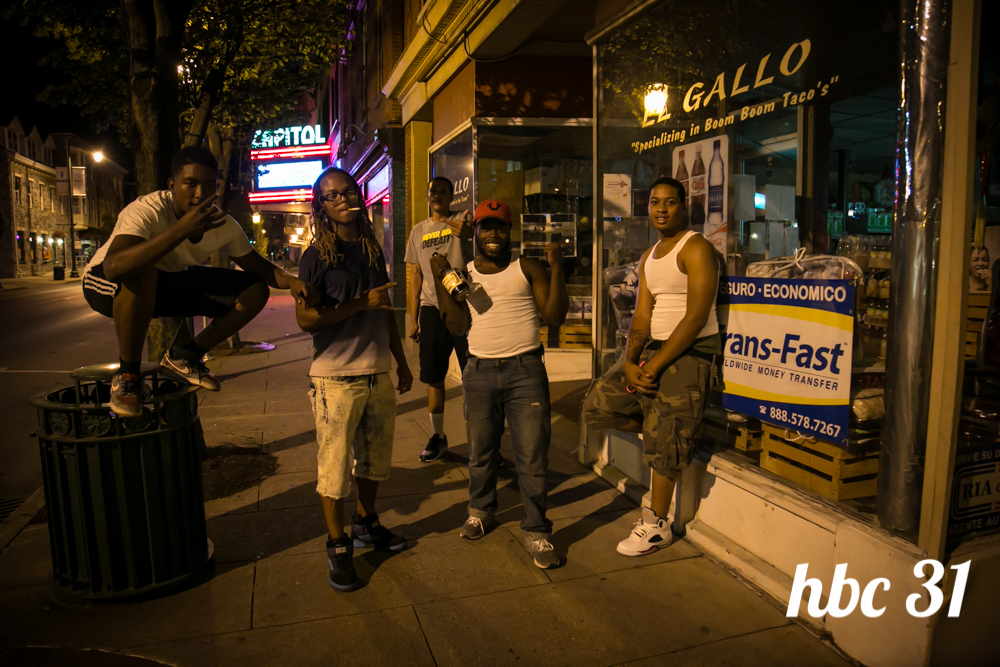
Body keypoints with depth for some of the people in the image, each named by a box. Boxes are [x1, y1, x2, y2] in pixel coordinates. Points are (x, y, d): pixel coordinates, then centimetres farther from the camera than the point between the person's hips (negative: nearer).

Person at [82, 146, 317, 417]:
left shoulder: (223, 225, -15)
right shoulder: (147, 211, -32)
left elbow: (256, 264, -2)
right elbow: (113, 268, -48)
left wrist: (289, 280, -25)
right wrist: (182, 229, -52)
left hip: (168, 284, 6)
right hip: (104, 284, -5)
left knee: (255, 292, -7)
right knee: (141, 273, -42)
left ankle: (184, 357, 8)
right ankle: (127, 374, -20)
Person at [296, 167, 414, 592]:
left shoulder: (373, 250, 11)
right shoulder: (317, 256, -7)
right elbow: (305, 318, -16)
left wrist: (401, 361, 18)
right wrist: (362, 302, -20)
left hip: (377, 373, 6)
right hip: (335, 377, -6)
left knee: (375, 458, 17)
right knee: (334, 465, 2)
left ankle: (366, 524, 37)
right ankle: (338, 545, 19)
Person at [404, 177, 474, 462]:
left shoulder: (463, 222, 0)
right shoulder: (419, 231, 13)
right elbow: (416, 275, 15)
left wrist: (468, 233, -45)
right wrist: (413, 319, 11)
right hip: (431, 308, 4)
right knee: (433, 377, 10)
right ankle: (437, 436, 24)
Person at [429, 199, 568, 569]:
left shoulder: (527, 269, 4)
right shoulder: (462, 274, 9)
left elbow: (554, 316, -2)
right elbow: (458, 327, -2)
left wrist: (556, 268, -10)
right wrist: (440, 281, -7)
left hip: (525, 371, -2)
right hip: (480, 372, 2)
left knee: (532, 455, -1)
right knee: (480, 451, 14)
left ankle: (536, 531, 12)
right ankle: (480, 509, 38)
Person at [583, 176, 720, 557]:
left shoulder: (696, 249, -10)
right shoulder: (648, 258, 15)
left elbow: (696, 317, -18)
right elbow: (642, 317, 8)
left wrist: (655, 365, -19)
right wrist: (629, 363, -9)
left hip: (690, 353, -8)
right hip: (652, 347, 8)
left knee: (664, 443, -4)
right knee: (598, 406, 3)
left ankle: (657, 525, 13)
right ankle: (663, 428, 20)